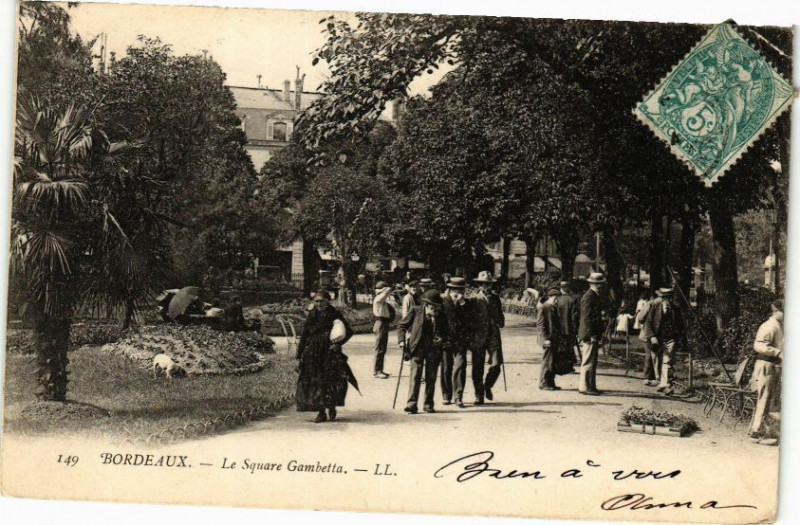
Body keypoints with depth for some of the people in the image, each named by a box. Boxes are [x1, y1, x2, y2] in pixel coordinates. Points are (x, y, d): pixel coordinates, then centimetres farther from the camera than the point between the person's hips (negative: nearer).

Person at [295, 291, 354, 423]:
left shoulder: (334, 315, -2)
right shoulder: (311, 316, 8)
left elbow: (349, 332, -4)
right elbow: (304, 336, 13)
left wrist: (338, 342, -18)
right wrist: (300, 354, 9)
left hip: (330, 352, -3)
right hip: (312, 355, 3)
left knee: (332, 379, -13)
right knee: (316, 382, 1)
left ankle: (332, 407, 9)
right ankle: (321, 412, 10)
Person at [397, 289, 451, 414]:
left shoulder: (441, 316, 3)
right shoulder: (415, 311, -2)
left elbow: (446, 332, 14)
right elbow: (401, 325, 3)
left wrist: (444, 340, -8)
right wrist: (402, 341, -8)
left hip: (434, 351, 2)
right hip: (417, 348, -2)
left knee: (431, 379, 7)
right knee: (415, 377, -8)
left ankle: (428, 404, 17)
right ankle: (411, 404, -6)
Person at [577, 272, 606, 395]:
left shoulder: (596, 296, 16)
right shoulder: (588, 297, -15)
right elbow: (587, 318, -20)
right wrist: (592, 335, -21)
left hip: (593, 335, 10)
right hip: (589, 335, -10)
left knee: (592, 362, 14)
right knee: (588, 362, -6)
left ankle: (590, 386, 20)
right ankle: (585, 387, -3)